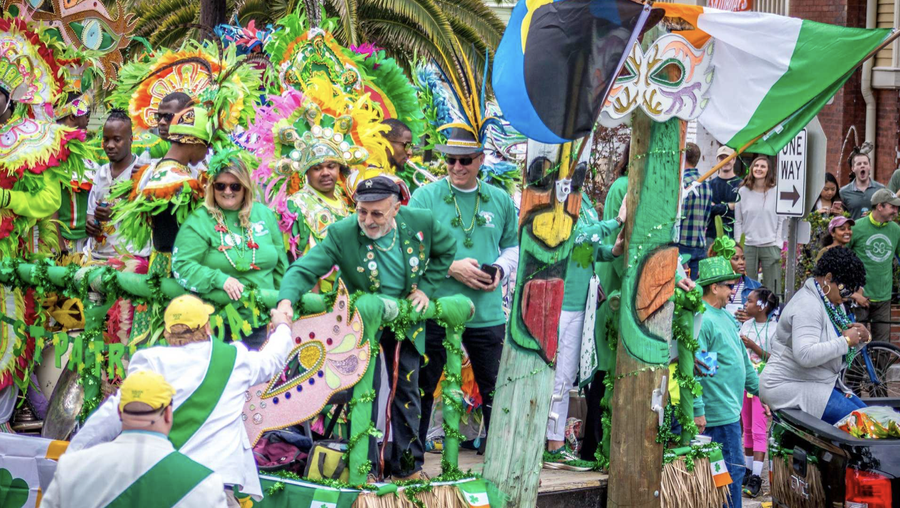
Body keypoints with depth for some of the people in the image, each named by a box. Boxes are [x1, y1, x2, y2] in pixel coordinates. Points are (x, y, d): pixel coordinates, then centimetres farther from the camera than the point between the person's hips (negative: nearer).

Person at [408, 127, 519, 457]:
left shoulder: (500, 200, 8)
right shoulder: (424, 197, -2)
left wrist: (500, 269, -2)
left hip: (487, 314, 2)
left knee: (496, 390, 9)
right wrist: (452, 268, -15)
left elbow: (513, 245, 19)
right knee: (421, 388, 6)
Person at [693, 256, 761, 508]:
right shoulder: (702, 319, -17)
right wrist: (697, 411, -24)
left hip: (730, 409, 10)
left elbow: (742, 360, 24)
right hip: (719, 412, -10)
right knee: (733, 470, -6)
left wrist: (759, 388, 24)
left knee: (732, 469, 14)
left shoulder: (725, 316, 15)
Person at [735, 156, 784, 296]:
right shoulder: (743, 191, 6)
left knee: (772, 288, -1)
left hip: (770, 246, -1)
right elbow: (738, 221, 7)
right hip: (748, 246, 1)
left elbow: (782, 221, 2)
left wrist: (778, 245, -5)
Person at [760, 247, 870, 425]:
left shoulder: (831, 302, 12)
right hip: (791, 387, -11)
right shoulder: (807, 306, -20)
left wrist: (859, 336, -1)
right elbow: (806, 355, -32)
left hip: (823, 383, 11)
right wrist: (846, 341, -24)